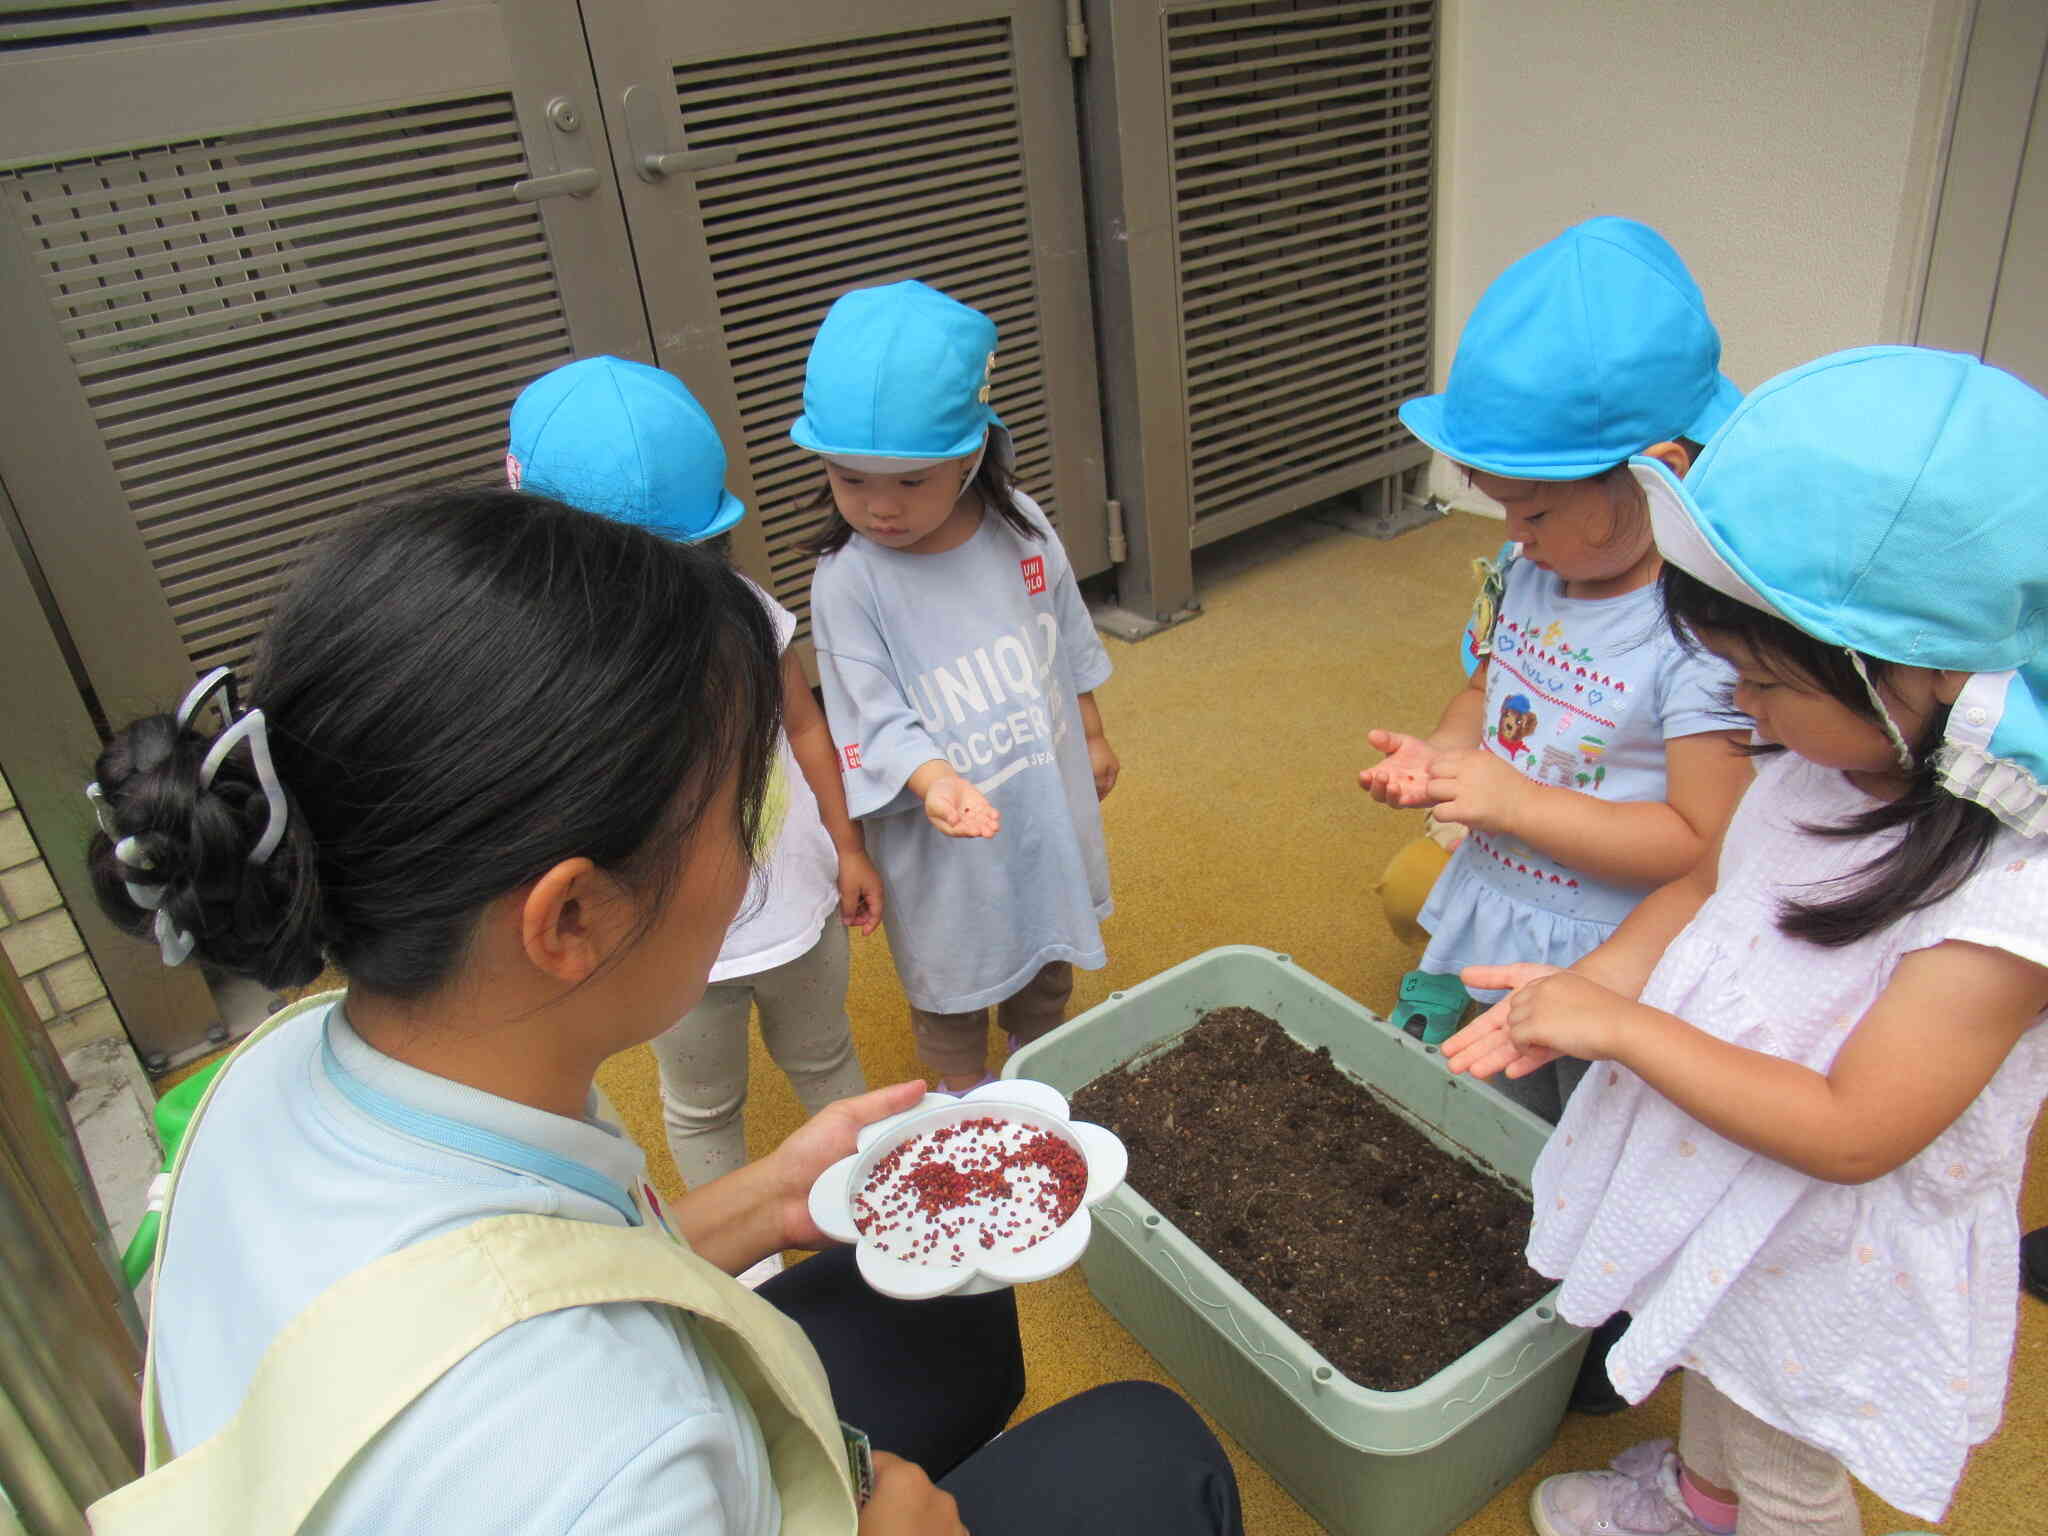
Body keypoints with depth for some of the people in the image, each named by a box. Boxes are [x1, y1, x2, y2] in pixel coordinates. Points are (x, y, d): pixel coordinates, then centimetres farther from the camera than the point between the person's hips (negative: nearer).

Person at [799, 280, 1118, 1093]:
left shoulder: (1021, 527, -13)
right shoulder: (847, 583, -25)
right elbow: (879, 720, -23)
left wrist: (1093, 738, 12)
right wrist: (935, 779, -42)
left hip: (1049, 798, 4)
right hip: (942, 836, -4)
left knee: (1049, 941, 28)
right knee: (951, 973, 18)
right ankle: (964, 1093, 47)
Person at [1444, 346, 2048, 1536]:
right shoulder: (1827, 761, -13)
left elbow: (1851, 1132, -34)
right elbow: (1711, 884, 2)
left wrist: (1619, 1024, -30)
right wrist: (1587, 984, -14)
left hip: (1829, 1254, -7)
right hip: (1708, 1181, 7)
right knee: (1714, 1370, 36)